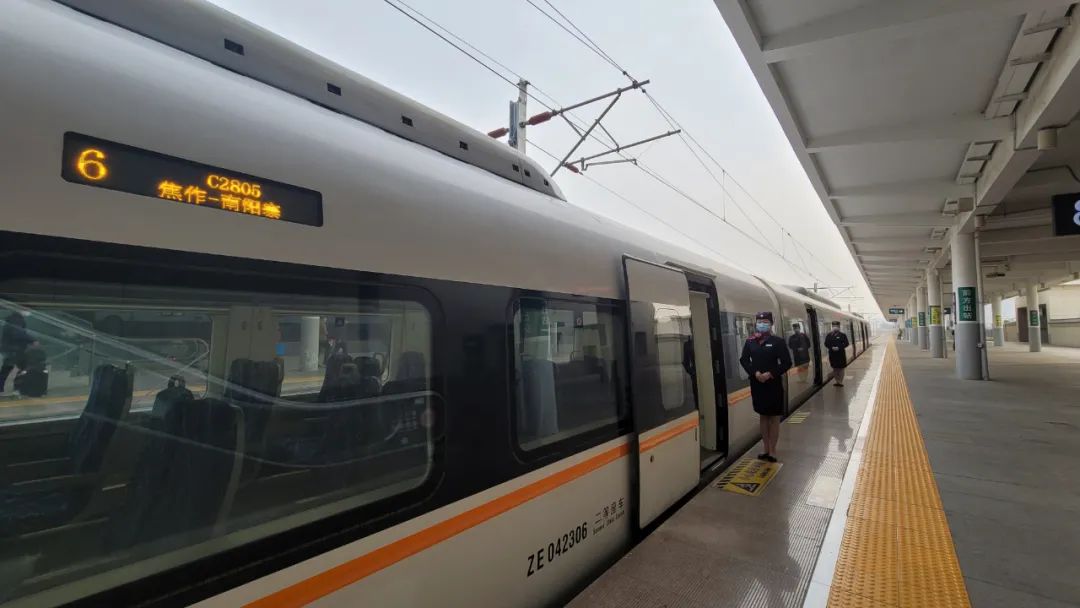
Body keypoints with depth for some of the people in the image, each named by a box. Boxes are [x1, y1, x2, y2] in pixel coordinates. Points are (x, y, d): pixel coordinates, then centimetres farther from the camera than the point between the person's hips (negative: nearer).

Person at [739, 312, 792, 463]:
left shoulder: (778, 341, -6)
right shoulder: (750, 342, 2)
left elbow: (787, 363, -8)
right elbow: (743, 360, 1)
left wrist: (770, 374, -17)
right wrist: (755, 373, -14)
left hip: (774, 384, -3)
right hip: (757, 384, 3)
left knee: (774, 418, 5)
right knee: (763, 416, 13)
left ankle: (772, 451, 13)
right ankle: (766, 449, 24)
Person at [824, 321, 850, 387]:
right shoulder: (829, 335, 0)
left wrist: (839, 348, -13)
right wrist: (832, 347, -14)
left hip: (841, 354, -1)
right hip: (832, 354, 1)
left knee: (841, 368, 7)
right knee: (835, 368, 9)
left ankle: (840, 381, 11)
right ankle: (836, 381, 14)